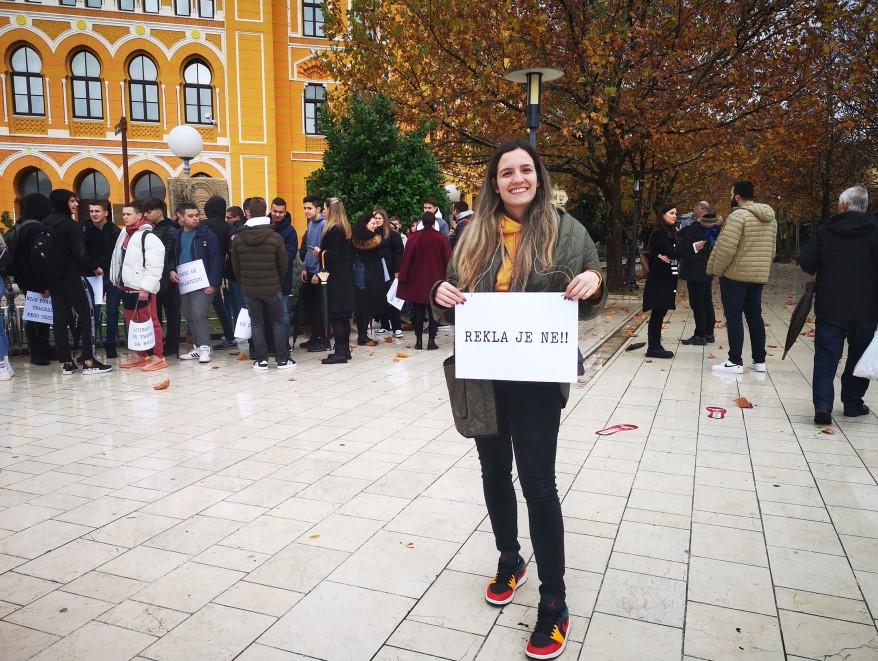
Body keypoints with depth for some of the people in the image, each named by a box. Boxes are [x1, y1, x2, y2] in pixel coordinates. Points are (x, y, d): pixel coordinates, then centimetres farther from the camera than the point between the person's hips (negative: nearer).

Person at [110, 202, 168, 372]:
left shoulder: (149, 237, -12)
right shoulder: (124, 234, 16)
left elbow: (155, 266, -18)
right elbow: (118, 259, 23)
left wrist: (145, 288, -21)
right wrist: (117, 281, 17)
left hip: (142, 288, -9)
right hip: (126, 287, 9)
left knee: (149, 322, -6)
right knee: (132, 322, 15)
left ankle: (158, 357, 0)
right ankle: (141, 355, 26)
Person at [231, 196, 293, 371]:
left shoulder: (238, 238, -4)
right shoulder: (275, 237, -11)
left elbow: (235, 266, 3)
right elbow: (284, 264, -3)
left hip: (249, 289, 2)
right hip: (272, 288, -1)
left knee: (256, 324, 9)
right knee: (277, 323, 8)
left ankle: (261, 361, 10)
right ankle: (282, 360, 11)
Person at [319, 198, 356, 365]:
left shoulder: (333, 230, -15)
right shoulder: (345, 228, 12)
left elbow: (333, 255, -21)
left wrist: (321, 253, -4)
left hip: (336, 277, -9)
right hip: (346, 275, 9)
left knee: (336, 315, -7)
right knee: (344, 315, 12)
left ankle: (340, 352, -6)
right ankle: (345, 349, 18)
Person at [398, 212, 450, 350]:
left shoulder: (413, 238, -5)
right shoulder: (441, 238, -5)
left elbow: (406, 259, -4)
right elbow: (448, 259, -3)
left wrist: (403, 278, 2)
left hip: (417, 280, 0)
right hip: (436, 280, 0)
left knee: (419, 311, 9)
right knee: (433, 311, 6)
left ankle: (419, 340, 8)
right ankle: (431, 340, 2)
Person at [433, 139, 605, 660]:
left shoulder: (565, 231, -3)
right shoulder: (476, 234, 6)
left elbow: (589, 304, 4)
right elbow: (459, 296, 15)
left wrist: (594, 283, -19)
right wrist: (443, 294, -8)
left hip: (538, 377, -4)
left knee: (537, 481, -2)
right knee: (495, 471, 16)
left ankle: (554, 603, 12)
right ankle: (510, 560, 39)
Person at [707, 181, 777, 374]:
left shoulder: (738, 216, -15)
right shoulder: (771, 218, 11)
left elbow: (726, 248, -20)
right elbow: (771, 249, 15)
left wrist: (716, 269, -8)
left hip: (735, 274, -7)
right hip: (759, 276, 8)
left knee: (733, 316, -2)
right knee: (755, 315, 13)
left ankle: (735, 362, 0)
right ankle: (759, 361, 18)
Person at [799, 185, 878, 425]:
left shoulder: (826, 230, -3)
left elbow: (806, 261, -5)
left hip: (830, 306, 0)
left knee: (826, 357, 2)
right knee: (858, 357, 15)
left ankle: (823, 404, -10)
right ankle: (853, 403, 23)